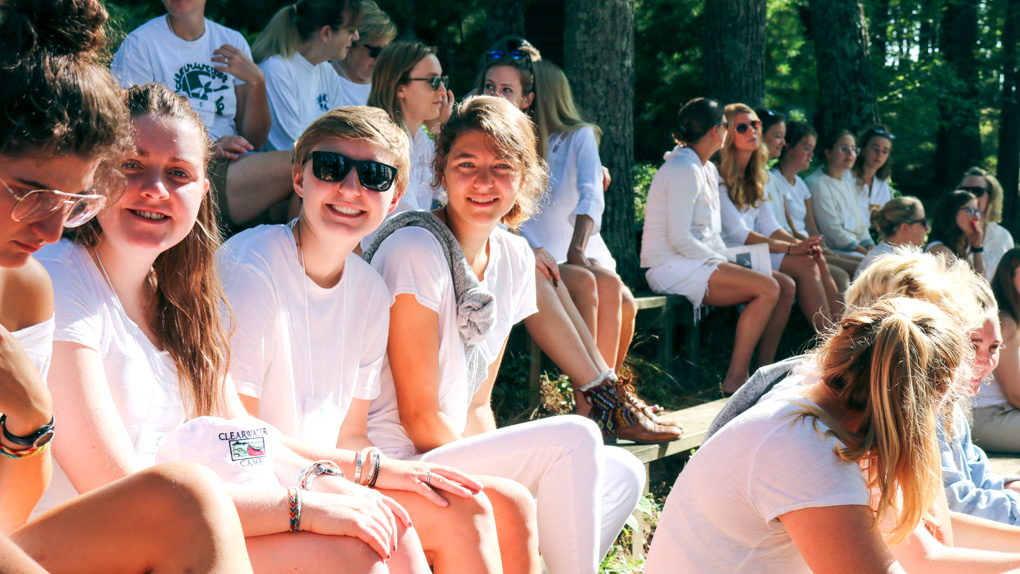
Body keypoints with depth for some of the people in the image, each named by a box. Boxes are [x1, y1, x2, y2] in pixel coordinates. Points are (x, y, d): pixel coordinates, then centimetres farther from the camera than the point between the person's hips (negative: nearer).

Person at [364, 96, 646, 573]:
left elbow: (476, 404, 12)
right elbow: (419, 416, -15)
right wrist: (501, 489, -11)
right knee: (573, 438, -20)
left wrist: (506, 478, -2)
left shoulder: (514, 258, 9)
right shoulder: (415, 251, -14)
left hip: (454, 455, 8)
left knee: (621, 473, 1)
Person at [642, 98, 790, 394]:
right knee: (768, 288, -23)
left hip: (699, 262, 10)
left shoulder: (707, 169, 17)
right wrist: (720, 263, -14)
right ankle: (735, 379, -20)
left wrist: (724, 260, 3)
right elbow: (679, 239, -21)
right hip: (672, 269, -10)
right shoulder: (684, 169, -15)